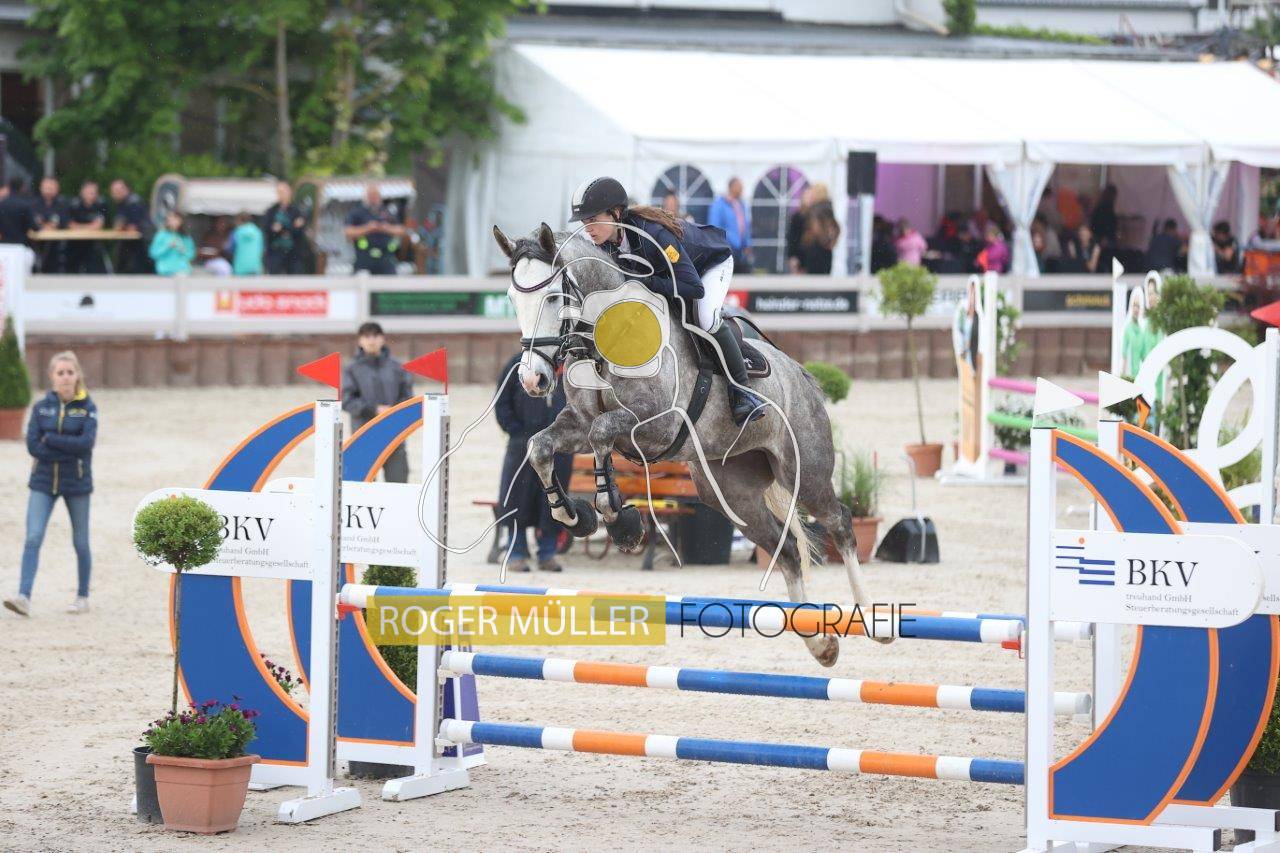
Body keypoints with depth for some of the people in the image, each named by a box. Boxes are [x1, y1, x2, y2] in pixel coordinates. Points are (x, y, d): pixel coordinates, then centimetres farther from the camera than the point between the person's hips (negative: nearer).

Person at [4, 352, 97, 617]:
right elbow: (32, 445, -9)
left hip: (77, 485, -1)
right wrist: (69, 451, -16)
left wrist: (50, 439, -15)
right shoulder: (41, 407, 2)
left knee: (80, 543, 10)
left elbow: (86, 443, -17)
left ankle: (83, 596, 25)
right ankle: (24, 597, -19)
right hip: (43, 483, 1)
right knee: (33, 538, -13)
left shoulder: (87, 408, -4)